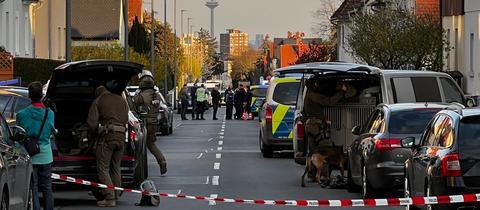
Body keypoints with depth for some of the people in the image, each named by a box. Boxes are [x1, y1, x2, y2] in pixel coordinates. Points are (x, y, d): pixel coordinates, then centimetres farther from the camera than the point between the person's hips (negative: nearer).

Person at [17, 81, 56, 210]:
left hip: (29, 156, -2)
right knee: (47, 188, 12)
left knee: (33, 189, 3)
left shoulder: (22, 114, -11)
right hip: (46, 155, 2)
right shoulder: (49, 113, -5)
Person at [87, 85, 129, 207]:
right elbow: (126, 120, 16)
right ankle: (115, 197, 17)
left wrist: (97, 131, 12)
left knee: (103, 168, -1)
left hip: (107, 136, -5)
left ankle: (110, 198, -9)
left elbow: (91, 123, -5)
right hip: (121, 137, 5)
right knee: (116, 169, 15)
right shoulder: (121, 100, 17)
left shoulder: (98, 101, 2)